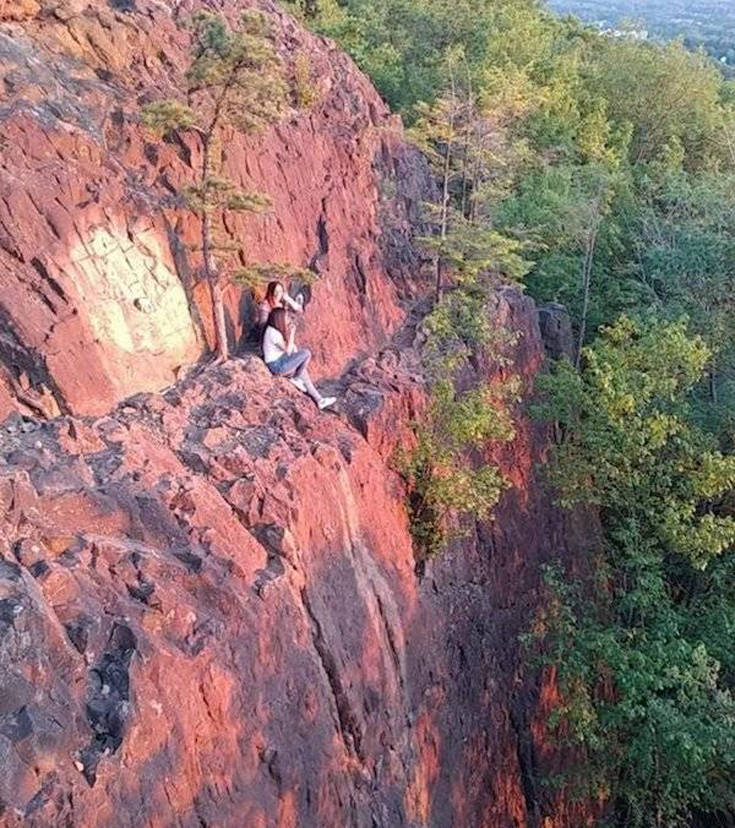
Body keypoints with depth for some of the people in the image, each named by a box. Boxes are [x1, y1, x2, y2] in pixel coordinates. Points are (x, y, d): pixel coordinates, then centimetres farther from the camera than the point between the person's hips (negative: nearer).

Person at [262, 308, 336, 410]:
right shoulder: (273, 333, -21)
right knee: (307, 353, -14)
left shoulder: (272, 329, 11)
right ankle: (297, 379, 3)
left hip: (279, 362, 10)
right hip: (277, 366, -10)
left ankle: (319, 400, 11)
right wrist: (292, 334, -14)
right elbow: (288, 350, -18)